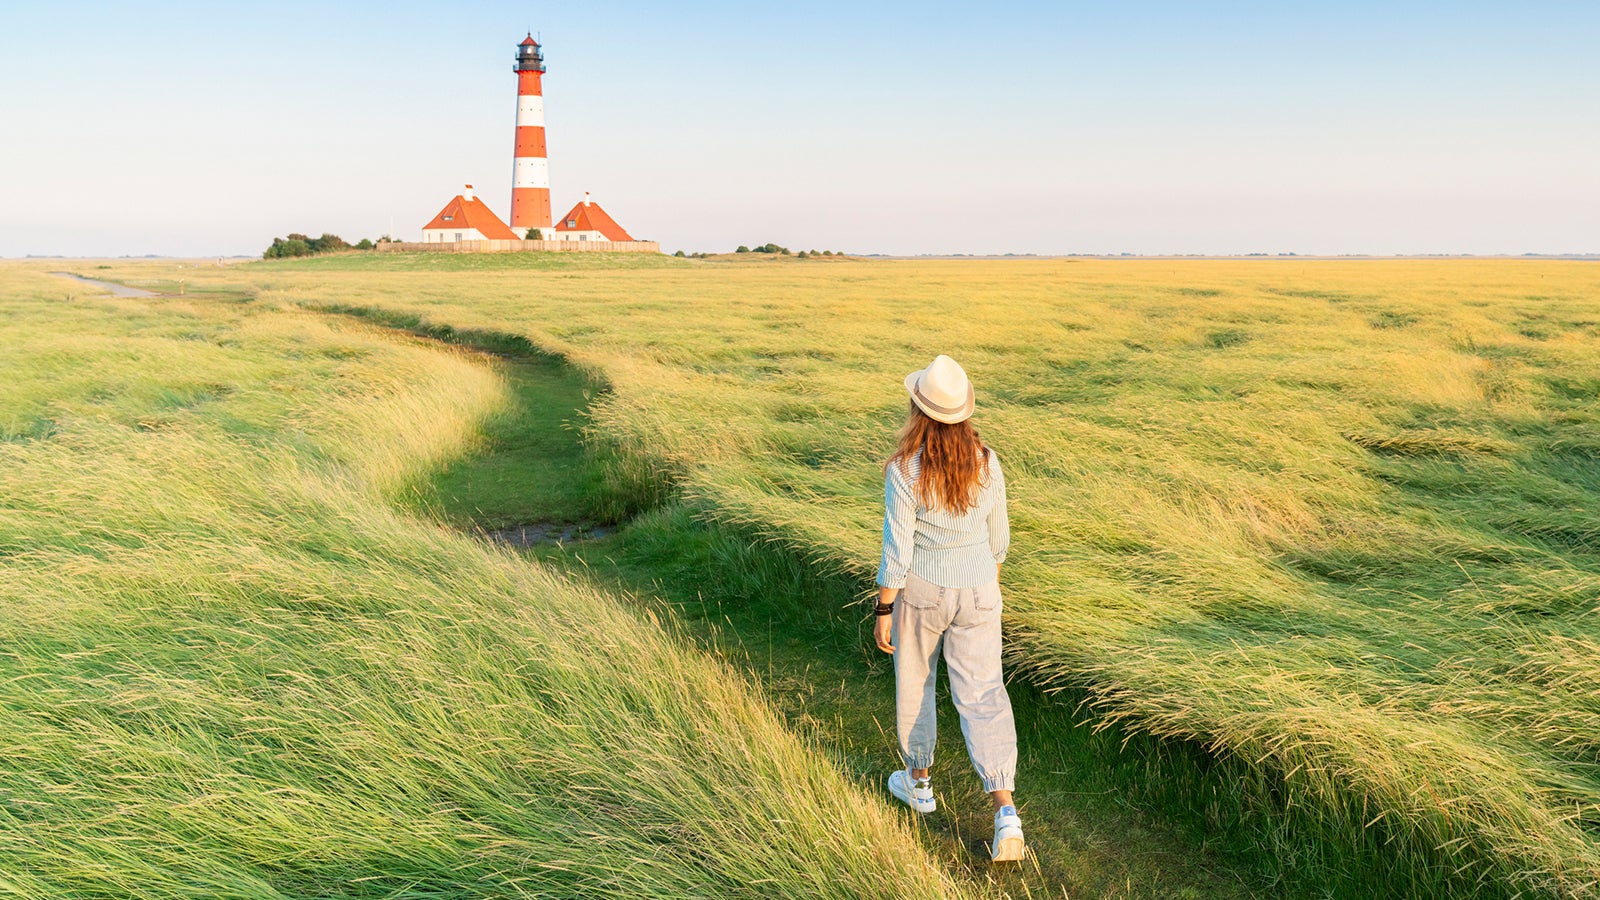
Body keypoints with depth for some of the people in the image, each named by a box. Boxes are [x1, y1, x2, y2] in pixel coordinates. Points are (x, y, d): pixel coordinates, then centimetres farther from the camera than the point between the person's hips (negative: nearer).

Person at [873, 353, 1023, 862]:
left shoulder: (904, 470, -22)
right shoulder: (987, 463, -8)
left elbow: (897, 550, -19)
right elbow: (997, 535, 4)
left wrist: (883, 612, -7)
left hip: (921, 591, -3)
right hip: (976, 592, 3)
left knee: (914, 682, 22)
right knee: (982, 696, 6)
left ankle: (918, 781, 39)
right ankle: (1005, 810, -7)